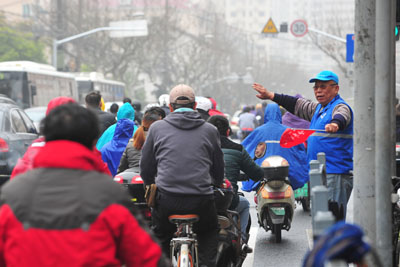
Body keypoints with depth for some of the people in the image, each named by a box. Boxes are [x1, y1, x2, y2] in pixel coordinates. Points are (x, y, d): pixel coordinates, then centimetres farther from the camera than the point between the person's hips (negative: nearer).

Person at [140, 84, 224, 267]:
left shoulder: (157, 127, 6)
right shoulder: (209, 130, 8)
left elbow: (146, 167, 11)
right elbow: (218, 171, 18)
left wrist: (151, 186, 31)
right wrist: (215, 184, 39)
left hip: (166, 200, 0)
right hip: (201, 200, 0)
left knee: (160, 237, 25)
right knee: (209, 233, 28)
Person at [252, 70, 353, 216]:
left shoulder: (340, 107, -10)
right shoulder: (318, 108, 21)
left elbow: (342, 116, -32)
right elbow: (298, 105, 32)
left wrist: (335, 124, -56)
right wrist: (270, 95, 34)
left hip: (336, 173, -10)